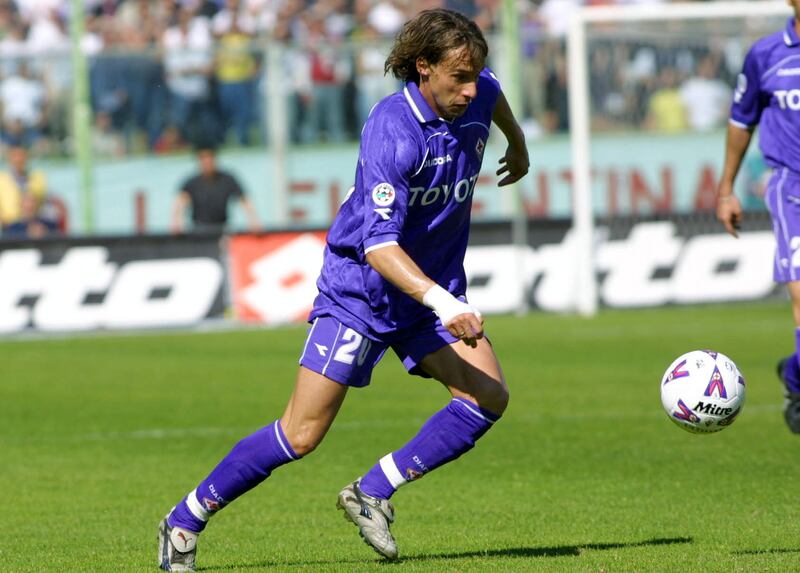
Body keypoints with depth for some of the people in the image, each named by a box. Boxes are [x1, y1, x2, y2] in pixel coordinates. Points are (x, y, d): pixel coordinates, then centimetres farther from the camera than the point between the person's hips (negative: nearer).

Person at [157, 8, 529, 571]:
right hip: (359, 289, -6)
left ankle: (373, 493, -4)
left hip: (434, 287, 6)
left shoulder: (476, 96, -6)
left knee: (488, 395, -16)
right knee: (302, 435, -8)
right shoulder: (392, 132, -27)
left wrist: (518, 143, 40)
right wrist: (440, 301, -45)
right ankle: (185, 521, 9)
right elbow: (377, 244, -33)